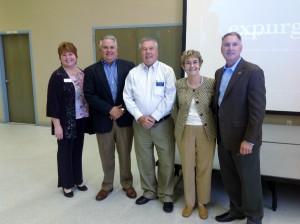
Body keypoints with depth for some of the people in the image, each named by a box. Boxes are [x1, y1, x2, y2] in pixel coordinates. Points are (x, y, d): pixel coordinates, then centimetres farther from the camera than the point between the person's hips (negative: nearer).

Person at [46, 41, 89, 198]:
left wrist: (88, 116, 7)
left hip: (80, 120, 5)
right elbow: (53, 102, -12)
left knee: (77, 150, 15)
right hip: (65, 121, -5)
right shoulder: (57, 76, -10)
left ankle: (78, 180, 31)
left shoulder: (82, 73, 6)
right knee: (65, 151, 8)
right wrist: (57, 124, -16)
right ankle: (66, 184, 23)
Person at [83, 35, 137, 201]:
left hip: (124, 117, 0)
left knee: (125, 154, 12)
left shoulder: (128, 66, 1)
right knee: (106, 156, 13)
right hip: (103, 120, 0)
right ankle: (107, 185, 32)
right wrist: (110, 109, -16)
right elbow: (89, 95, -7)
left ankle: (127, 184, 30)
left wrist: (123, 108, -12)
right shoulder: (91, 71, 0)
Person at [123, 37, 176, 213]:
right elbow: (128, 98, 1)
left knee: (166, 162, 4)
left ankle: (166, 196, 22)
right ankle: (149, 192, 32)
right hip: (140, 124, 3)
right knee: (144, 160, 13)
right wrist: (140, 117, -11)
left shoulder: (167, 71, -4)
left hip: (163, 123, -3)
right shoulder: (133, 73, 4)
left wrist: (154, 117, -14)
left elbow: (170, 98, -11)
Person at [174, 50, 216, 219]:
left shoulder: (211, 83, -7)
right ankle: (190, 202, 28)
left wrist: (211, 123, -1)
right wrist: (184, 120, 9)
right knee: (187, 167, 11)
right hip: (185, 131, 2)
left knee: (204, 167, 8)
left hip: (206, 131, -1)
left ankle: (202, 202, 28)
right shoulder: (179, 84, -1)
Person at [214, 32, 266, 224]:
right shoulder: (219, 73, 10)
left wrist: (249, 140, -20)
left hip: (243, 138, -6)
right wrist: (218, 132, 8)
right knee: (229, 179, 17)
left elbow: (258, 110, -17)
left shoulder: (253, 72, -13)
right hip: (224, 137, 7)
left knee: (249, 180, 9)